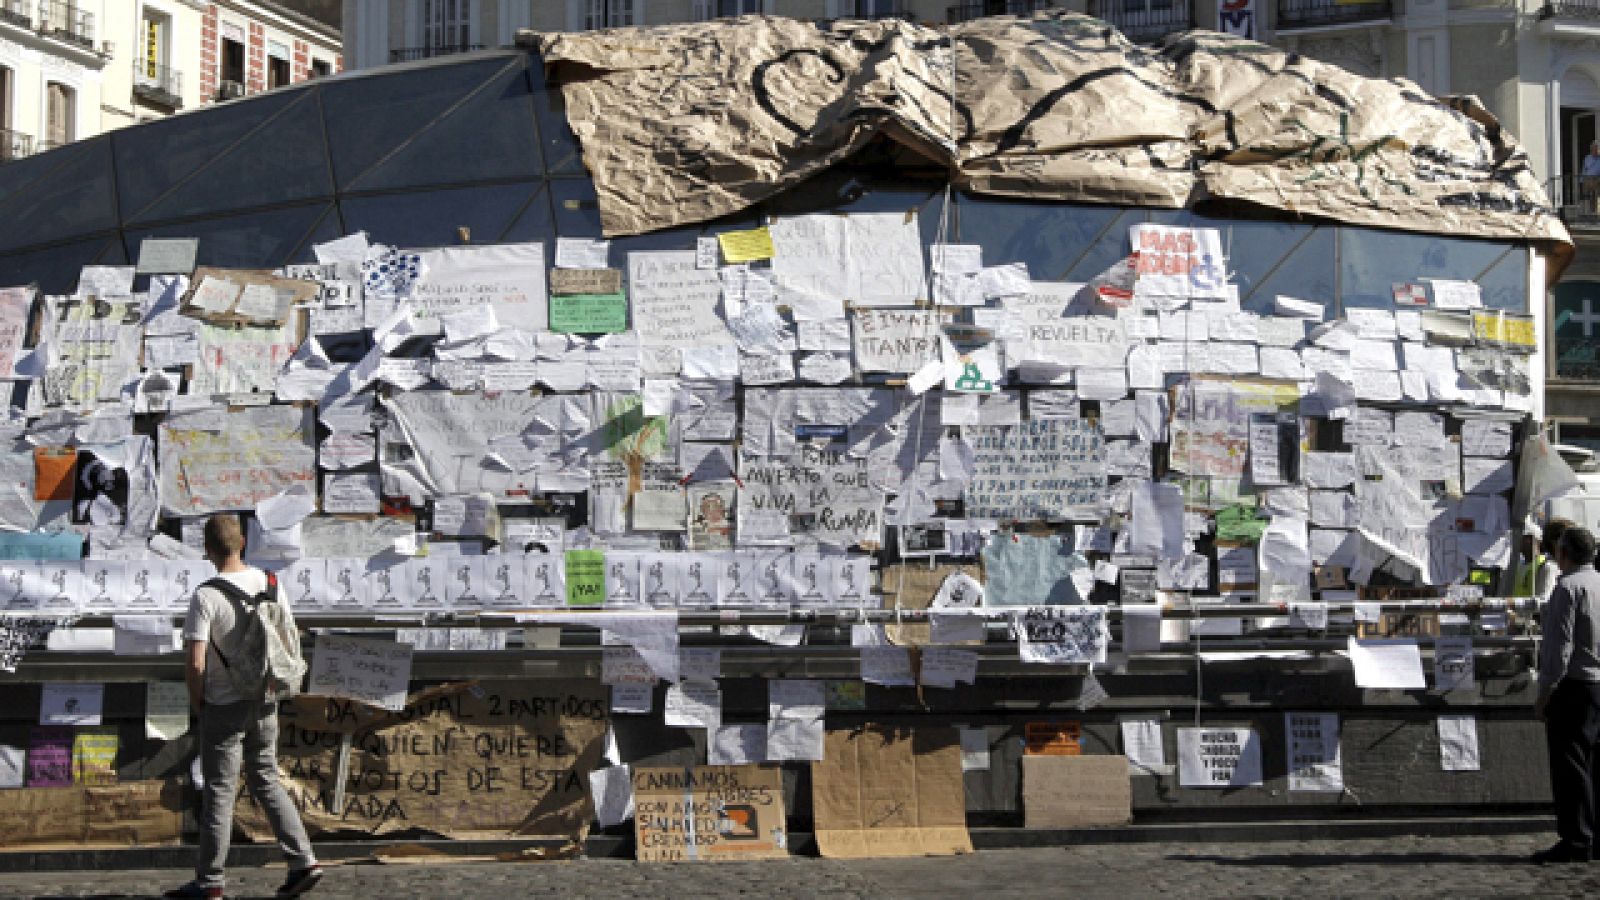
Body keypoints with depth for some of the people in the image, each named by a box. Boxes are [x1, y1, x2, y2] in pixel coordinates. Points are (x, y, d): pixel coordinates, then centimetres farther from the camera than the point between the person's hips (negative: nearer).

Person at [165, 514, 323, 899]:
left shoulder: (205, 597, -18)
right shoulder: (266, 582, -1)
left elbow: (195, 664, -22)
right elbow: (290, 637, 8)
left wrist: (196, 700, -4)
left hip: (224, 707, -5)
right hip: (263, 702, 5)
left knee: (219, 793, 3)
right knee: (267, 781, 16)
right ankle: (303, 861, 10)